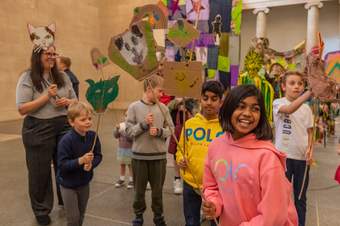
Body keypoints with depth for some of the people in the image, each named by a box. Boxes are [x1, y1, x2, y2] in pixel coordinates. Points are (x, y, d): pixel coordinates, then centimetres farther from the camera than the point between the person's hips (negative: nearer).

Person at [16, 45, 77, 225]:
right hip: (38, 130, -4)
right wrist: (47, 96, -18)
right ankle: (41, 210, 29)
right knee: (40, 171, 9)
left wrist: (67, 102, -9)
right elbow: (22, 109, -13)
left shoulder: (62, 77, 7)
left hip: (64, 126, 4)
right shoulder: (27, 78, -6)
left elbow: (74, 101, 14)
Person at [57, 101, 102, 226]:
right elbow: (62, 165, -25)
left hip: (84, 182, 5)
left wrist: (91, 164, -24)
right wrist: (80, 160, -36)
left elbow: (98, 156, -4)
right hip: (68, 184, -4)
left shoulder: (93, 136, -11)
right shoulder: (66, 141, -25)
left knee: (81, 215, 21)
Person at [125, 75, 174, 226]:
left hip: (159, 155, 1)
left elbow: (170, 129, 2)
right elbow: (129, 131, -7)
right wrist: (144, 124, -19)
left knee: (158, 189, 14)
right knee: (139, 189, 14)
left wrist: (159, 131, -16)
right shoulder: (134, 107, -6)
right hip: (139, 155, -1)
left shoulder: (163, 108, -1)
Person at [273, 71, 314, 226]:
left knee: (300, 197, 15)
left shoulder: (306, 109, 6)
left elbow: (309, 132, 10)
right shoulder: (278, 103, -8)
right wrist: (310, 92, -41)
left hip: (302, 157, 4)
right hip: (284, 155, -4)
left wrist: (310, 149, -8)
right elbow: (290, 109, -30)